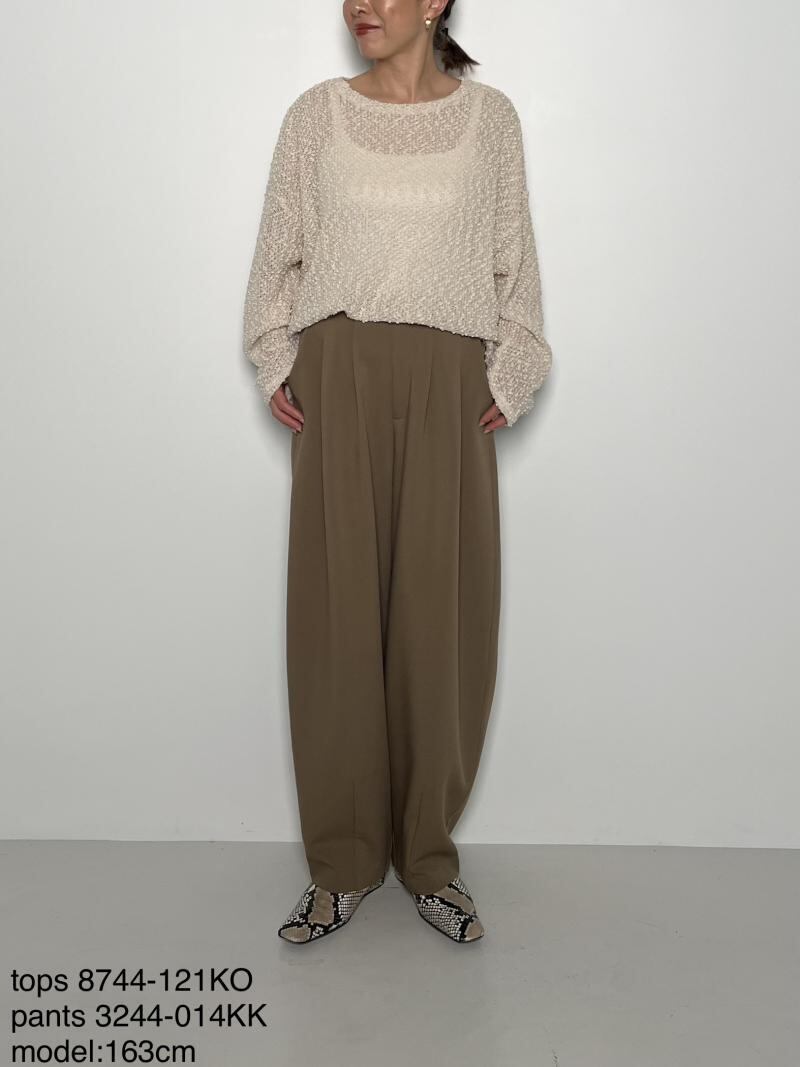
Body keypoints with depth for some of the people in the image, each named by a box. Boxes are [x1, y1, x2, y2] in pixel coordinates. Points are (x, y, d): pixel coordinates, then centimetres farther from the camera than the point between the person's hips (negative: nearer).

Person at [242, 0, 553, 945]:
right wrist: (277, 363, 4)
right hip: (339, 376, 0)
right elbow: (278, 250, 14)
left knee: (441, 616, -2)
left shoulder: (489, 115, 12)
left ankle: (430, 858, 15)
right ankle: (341, 865, 11)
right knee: (337, 610, -2)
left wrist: (507, 379, 2)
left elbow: (514, 262, 11)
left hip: (448, 384, 0)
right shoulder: (316, 114, 12)